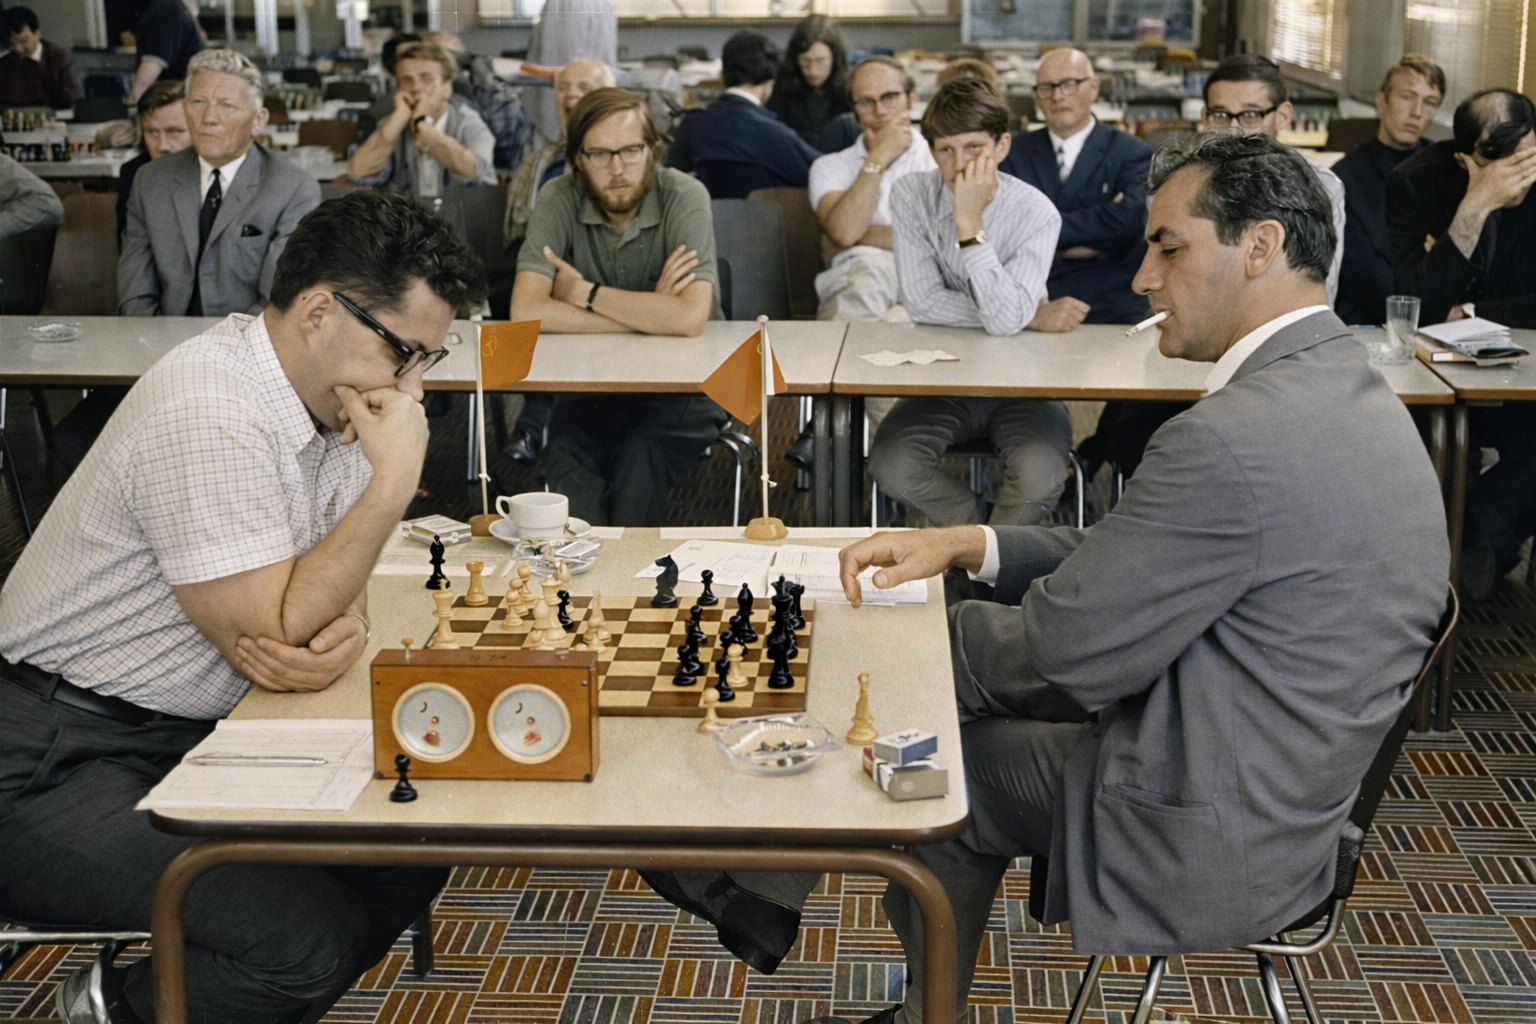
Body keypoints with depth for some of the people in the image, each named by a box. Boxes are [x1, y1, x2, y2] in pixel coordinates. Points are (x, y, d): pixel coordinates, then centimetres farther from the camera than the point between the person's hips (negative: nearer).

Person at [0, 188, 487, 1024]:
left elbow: (328, 578, 9)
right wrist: (395, 479, -24)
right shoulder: (207, 416, -25)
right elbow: (270, 634, -24)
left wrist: (344, 632, -16)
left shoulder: (329, 393, 5)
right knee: (310, 939, -24)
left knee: (414, 854, -2)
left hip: (192, 735, 10)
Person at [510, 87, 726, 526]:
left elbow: (690, 318, -26)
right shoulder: (559, 201, -6)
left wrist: (584, 292, -16)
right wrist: (649, 314, -18)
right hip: (592, 382, 2)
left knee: (640, 453, -30)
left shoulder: (684, 198, -12)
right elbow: (526, 311, -19)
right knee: (564, 457, -28)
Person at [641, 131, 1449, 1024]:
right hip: (1296, 799, 9)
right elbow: (1130, 555, 12)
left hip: (1203, 847, -9)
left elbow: (1065, 650, -19)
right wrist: (963, 545, 5)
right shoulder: (1349, 389, 5)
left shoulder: (1237, 437, -28)